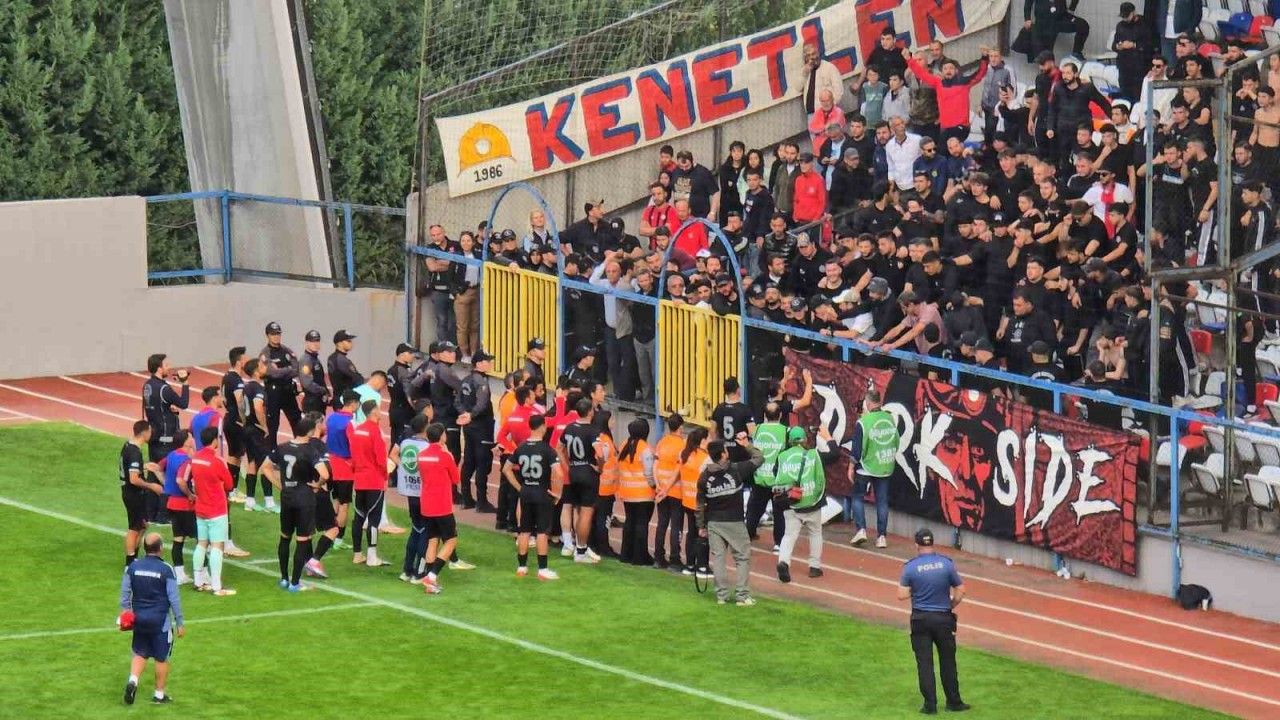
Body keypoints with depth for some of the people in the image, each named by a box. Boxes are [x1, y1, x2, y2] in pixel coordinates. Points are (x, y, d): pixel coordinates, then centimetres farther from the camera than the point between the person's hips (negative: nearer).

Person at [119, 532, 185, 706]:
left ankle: (133, 680, -7)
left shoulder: (133, 567, -1)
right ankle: (159, 694, 16)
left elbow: (124, 593, 4)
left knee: (140, 654, 17)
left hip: (139, 618, 4)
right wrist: (180, 623, -3)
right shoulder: (166, 570, -13)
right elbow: (174, 599, -10)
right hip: (161, 620, -4)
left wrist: (125, 613, 16)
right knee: (161, 658, 9)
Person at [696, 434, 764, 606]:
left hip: (713, 522, 3)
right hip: (734, 522, -3)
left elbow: (700, 504, 3)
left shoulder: (704, 477, -2)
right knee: (743, 558, 5)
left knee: (717, 557, 9)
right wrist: (747, 445, 11)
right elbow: (759, 458, -2)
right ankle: (741, 595, 1)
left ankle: (721, 595, 10)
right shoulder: (737, 470, -12)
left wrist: (701, 526, 13)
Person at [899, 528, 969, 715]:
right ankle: (953, 702, 17)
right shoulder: (947, 564, -6)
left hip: (920, 620, -1)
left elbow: (902, 595, -8)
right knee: (947, 662, 11)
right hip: (944, 618, 1)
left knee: (924, 663, 5)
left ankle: (930, 704, 5)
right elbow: (960, 592, -2)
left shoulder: (910, 567, -8)